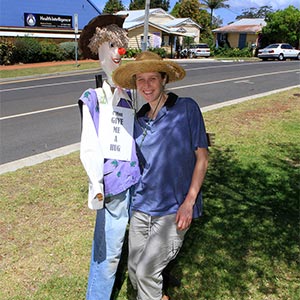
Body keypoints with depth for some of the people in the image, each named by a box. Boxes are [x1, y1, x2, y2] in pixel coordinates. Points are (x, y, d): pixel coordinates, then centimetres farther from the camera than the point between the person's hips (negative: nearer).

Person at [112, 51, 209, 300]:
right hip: (142, 206, 5)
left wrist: (188, 202, -12)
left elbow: (202, 158, -6)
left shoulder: (186, 108, -7)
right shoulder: (139, 119, 8)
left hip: (173, 209, -5)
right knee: (134, 270, 10)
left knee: (146, 270, -7)